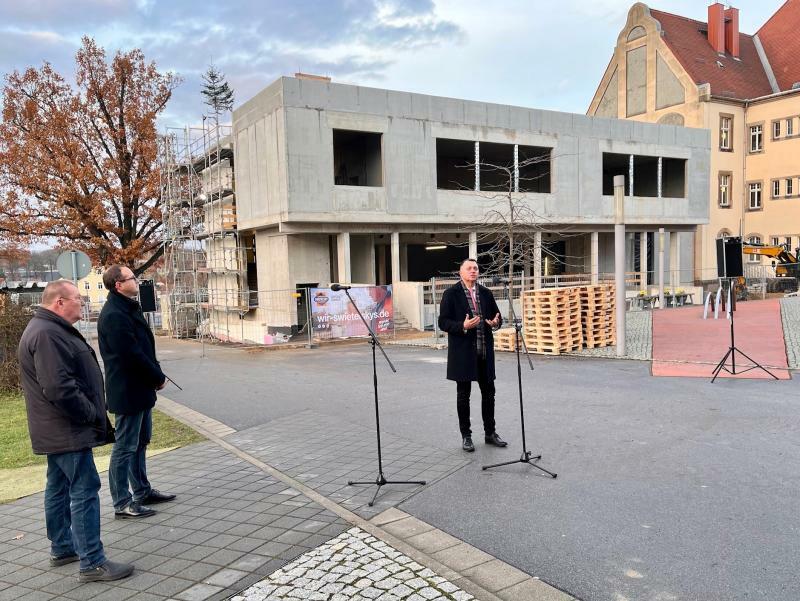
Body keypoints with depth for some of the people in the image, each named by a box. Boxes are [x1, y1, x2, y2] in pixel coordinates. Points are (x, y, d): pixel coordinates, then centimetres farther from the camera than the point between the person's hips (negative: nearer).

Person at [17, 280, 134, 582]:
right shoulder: (47, 334, -22)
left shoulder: (51, 329, 13)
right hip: (67, 430, -11)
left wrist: (91, 414, 17)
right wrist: (92, 415, -18)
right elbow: (59, 388, -29)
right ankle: (92, 563, -3)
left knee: (59, 488, 19)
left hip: (57, 429, 11)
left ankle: (61, 548, 32)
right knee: (85, 491, -8)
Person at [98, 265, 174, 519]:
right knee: (125, 447, -1)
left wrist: (156, 373, 4)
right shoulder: (114, 315, -20)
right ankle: (122, 504, 9)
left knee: (140, 442, 19)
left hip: (140, 389, 10)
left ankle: (142, 491, 32)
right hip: (128, 391, -10)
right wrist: (158, 377, -12)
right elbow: (131, 355, -23)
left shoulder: (129, 308, 13)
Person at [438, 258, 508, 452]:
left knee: (488, 392, 11)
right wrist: (463, 326, -24)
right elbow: (443, 322, -8)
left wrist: (496, 322, -9)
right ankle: (466, 436, 17)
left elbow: (497, 316, 14)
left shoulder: (486, 293, 9)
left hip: (485, 351, 4)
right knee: (463, 394, 5)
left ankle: (490, 432, 25)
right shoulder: (451, 294, -5)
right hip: (463, 352, -4)